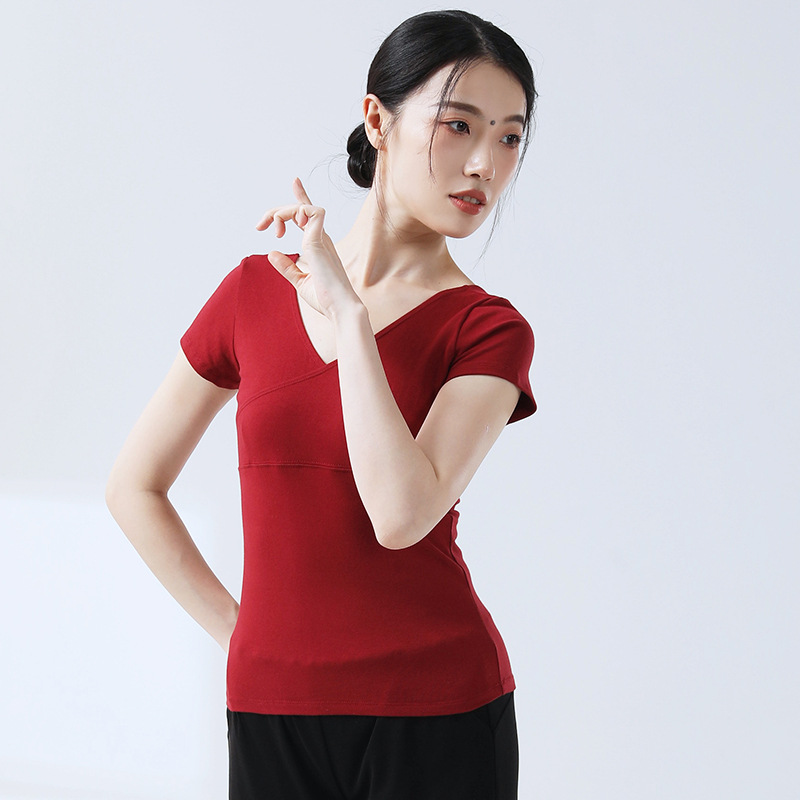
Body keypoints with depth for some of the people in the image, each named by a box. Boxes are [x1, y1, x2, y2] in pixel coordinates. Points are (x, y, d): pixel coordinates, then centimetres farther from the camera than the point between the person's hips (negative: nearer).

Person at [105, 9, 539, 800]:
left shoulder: (488, 332, -4)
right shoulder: (257, 290, 2)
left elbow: (401, 515, -21)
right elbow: (133, 484, 9)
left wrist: (349, 316, -17)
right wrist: (237, 630, 2)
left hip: (434, 710, -2)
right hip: (271, 707, 2)